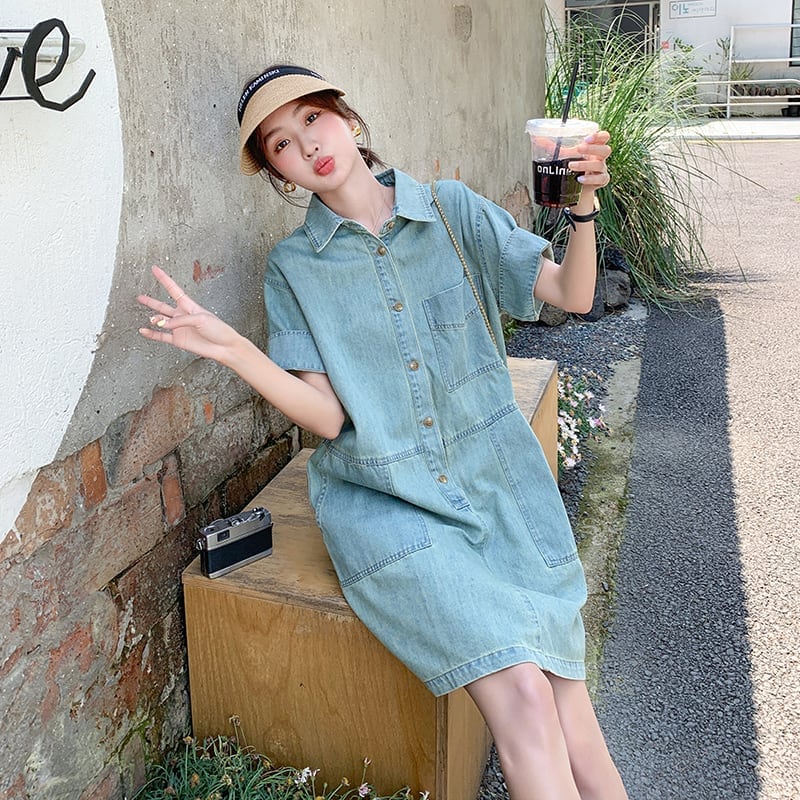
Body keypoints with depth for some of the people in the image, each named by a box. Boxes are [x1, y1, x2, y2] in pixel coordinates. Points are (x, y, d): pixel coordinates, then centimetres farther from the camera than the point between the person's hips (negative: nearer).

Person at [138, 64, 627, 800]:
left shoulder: (451, 210, 5)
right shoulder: (294, 267, 3)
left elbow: (573, 295, 2)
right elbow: (328, 416, -7)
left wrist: (582, 205, -14)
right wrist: (232, 349, -21)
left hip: (496, 477, 2)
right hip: (386, 503, -1)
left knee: (570, 715, -10)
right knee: (522, 696, -20)